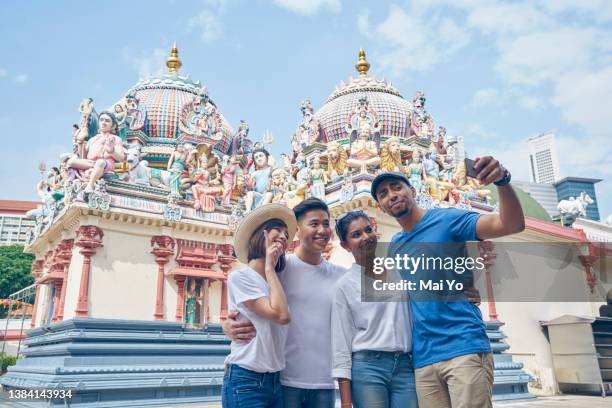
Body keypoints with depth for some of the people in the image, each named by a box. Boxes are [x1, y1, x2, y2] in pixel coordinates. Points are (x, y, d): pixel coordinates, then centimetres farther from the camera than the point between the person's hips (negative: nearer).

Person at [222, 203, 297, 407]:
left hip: (274, 381, 7)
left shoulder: (277, 282, 13)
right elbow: (281, 315, -18)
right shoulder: (240, 277, -9)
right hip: (245, 381, -6)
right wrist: (269, 268, -10)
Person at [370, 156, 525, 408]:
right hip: (423, 359, 5)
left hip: (465, 347, -5)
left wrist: (502, 181, -30)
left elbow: (512, 224, -14)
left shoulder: (446, 219, -1)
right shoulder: (394, 248, 16)